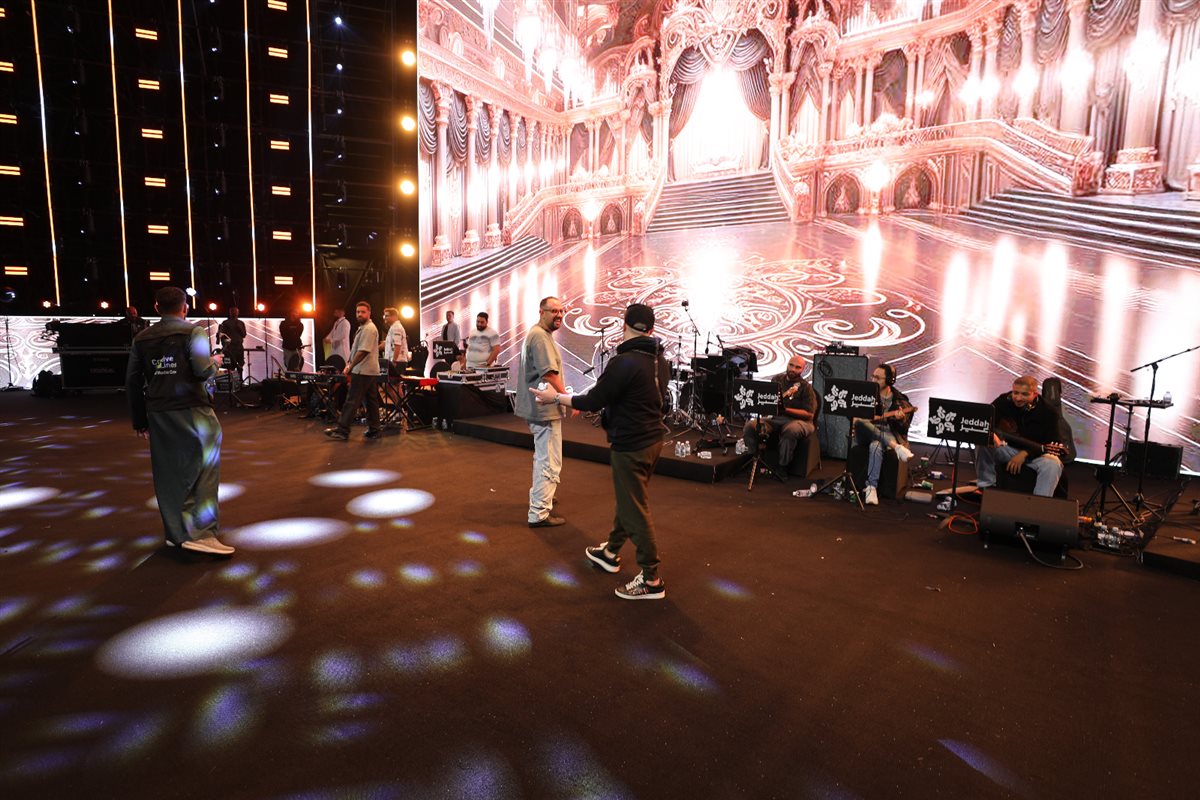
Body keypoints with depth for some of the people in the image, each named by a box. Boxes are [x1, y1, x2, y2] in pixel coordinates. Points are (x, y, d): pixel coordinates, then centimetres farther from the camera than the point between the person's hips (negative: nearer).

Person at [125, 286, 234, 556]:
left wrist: (139, 419, 18)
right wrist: (215, 362, 6)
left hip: (158, 413, 6)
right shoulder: (193, 332, -5)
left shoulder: (142, 339, 12)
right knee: (203, 468, -3)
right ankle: (200, 533, -12)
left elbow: (132, 382, 12)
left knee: (167, 473, 11)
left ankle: (175, 533, 20)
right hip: (192, 411, -6)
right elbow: (203, 370, -17)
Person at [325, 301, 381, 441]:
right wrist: (350, 364, 16)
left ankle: (342, 430, -5)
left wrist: (350, 367, -16)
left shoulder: (368, 329, -14)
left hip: (363, 372, -10)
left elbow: (363, 351, -21)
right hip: (371, 371, 10)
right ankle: (374, 430, 13)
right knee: (372, 401, 9)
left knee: (352, 401, -7)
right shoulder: (364, 328, 20)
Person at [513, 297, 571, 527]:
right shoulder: (540, 336, -18)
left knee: (542, 457, 26)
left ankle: (539, 495, 42)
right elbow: (549, 374, -24)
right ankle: (539, 514, -1)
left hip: (539, 407, 11)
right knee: (550, 463, -6)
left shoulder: (539, 334, 17)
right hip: (545, 408, -11)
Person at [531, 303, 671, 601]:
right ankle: (611, 552, 39)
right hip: (652, 439, 9)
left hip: (631, 445, -9)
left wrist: (556, 397, -6)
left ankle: (651, 579, 9)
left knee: (635, 509, 0)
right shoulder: (660, 360, 4)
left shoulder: (624, 362, -22)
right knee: (628, 499, 21)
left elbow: (593, 401, -19)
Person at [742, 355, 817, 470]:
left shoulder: (806, 387, -1)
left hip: (797, 420, -4)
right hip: (774, 418, 4)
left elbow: (809, 414, -9)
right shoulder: (777, 379, 14)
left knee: (791, 430, -41)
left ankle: (782, 466, -22)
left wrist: (785, 410, -19)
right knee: (749, 426, -22)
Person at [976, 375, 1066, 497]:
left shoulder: (1048, 411, -14)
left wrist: (1025, 453, -28)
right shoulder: (1004, 401, -9)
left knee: (1052, 465, -34)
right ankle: (985, 486, -15)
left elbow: (1051, 442, -16)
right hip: (1008, 449, 2)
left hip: (1037, 452, -2)